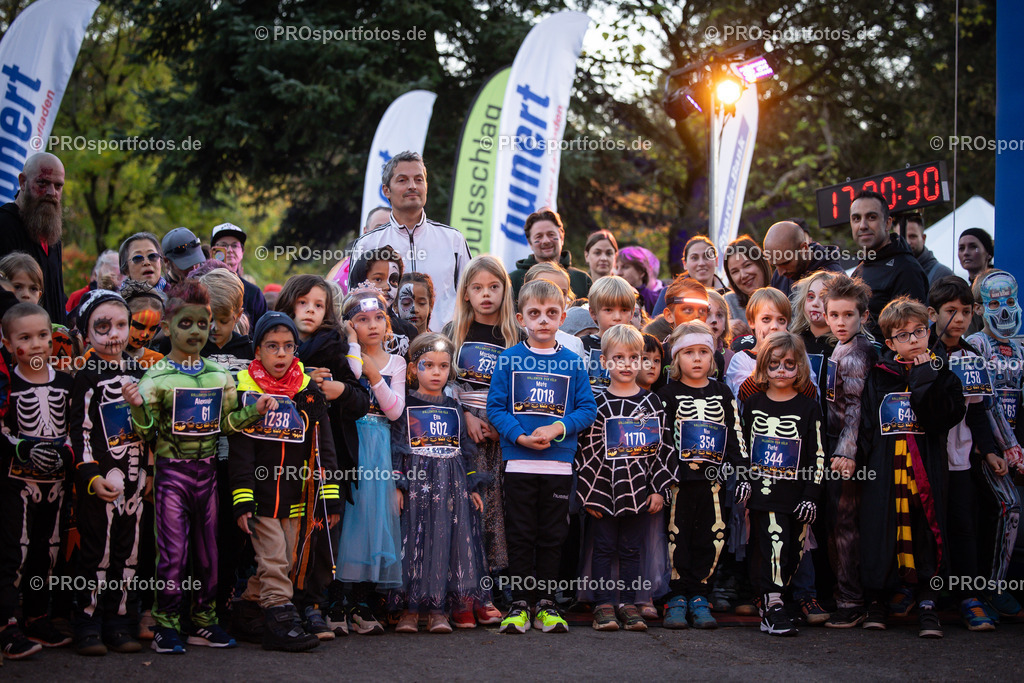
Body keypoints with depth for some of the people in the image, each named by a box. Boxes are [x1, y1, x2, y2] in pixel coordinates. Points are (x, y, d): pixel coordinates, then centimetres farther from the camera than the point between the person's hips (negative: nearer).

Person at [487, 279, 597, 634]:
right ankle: (519, 605, 9)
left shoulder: (572, 362, 5)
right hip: (518, 462, -1)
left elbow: (588, 408, 3)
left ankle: (546, 605, 15)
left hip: (559, 464, 1)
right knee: (520, 535, 2)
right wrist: (520, 436, -15)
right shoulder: (509, 359, 2)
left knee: (552, 536, 6)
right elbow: (495, 407, 0)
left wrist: (558, 429, -13)